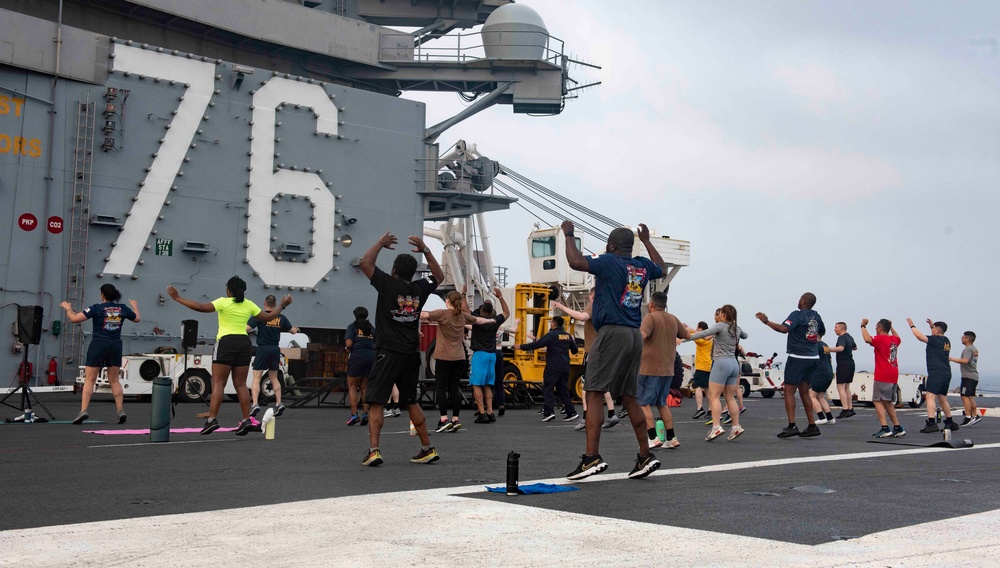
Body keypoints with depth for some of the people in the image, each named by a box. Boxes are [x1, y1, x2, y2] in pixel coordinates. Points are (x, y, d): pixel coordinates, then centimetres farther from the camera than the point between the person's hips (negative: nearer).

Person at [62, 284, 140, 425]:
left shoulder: (96, 308, -6)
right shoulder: (123, 308, 5)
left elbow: (74, 318, -8)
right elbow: (137, 319, 22)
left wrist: (68, 308, 12)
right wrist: (135, 306, 41)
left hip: (98, 345, -3)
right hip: (115, 346, 4)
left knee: (89, 380, 1)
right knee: (114, 380, 12)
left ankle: (84, 410, -9)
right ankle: (121, 411, 5)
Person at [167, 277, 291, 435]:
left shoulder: (224, 302, -4)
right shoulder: (249, 305, 9)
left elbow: (200, 307, -13)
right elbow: (268, 317, 15)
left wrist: (177, 298, -8)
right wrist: (282, 305, 30)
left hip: (226, 342, -4)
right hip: (244, 343, 5)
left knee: (218, 383, -3)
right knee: (240, 384, 9)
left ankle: (212, 419, -13)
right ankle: (247, 420, 5)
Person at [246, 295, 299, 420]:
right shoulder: (281, 318, 4)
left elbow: (246, 328, -17)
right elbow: (293, 331, 14)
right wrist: (296, 328, 37)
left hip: (263, 349, -4)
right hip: (275, 350, 4)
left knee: (256, 379, -2)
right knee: (274, 378, 17)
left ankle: (254, 404, -15)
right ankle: (279, 403, 10)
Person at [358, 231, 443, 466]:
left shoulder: (388, 284, -6)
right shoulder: (420, 289, 7)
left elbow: (365, 263, -3)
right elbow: (439, 275, 25)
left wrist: (381, 243, 7)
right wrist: (425, 250, 21)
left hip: (388, 353, -5)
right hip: (412, 354, 5)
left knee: (376, 402, -4)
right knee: (411, 402, 16)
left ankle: (373, 451, -14)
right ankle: (428, 449, 18)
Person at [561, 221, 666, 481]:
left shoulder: (610, 262, -4)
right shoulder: (643, 266, 15)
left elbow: (576, 262, -16)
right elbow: (661, 268, 38)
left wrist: (569, 235, -1)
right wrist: (646, 241, 48)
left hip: (612, 332, -7)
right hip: (635, 335, 7)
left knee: (593, 394, -9)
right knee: (629, 398, 12)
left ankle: (592, 457, -18)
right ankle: (645, 457, 13)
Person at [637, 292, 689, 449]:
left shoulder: (650, 317, -10)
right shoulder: (673, 319, 10)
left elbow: (642, 335, -28)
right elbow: (687, 335, 25)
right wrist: (684, 327, 44)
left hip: (650, 368, -7)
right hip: (668, 369, 7)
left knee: (644, 403, -1)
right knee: (662, 404, 18)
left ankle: (653, 438, -10)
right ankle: (671, 439, 16)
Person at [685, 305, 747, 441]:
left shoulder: (720, 326, -7)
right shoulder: (737, 329, 13)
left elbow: (704, 333, -21)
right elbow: (745, 335, 36)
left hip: (721, 362, -7)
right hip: (734, 363, 7)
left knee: (714, 396, -6)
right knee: (730, 397, 12)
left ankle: (716, 427, -16)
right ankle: (736, 427, 11)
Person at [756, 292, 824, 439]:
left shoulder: (797, 315, -11)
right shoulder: (816, 316, 11)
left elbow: (784, 328, -27)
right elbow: (822, 331, 29)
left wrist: (766, 321, -21)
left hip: (798, 358, -7)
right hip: (813, 358, 7)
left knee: (789, 391, -3)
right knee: (804, 391, 14)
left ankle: (792, 426, -11)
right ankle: (812, 426, 13)